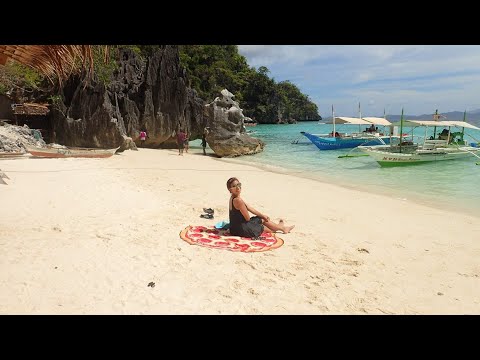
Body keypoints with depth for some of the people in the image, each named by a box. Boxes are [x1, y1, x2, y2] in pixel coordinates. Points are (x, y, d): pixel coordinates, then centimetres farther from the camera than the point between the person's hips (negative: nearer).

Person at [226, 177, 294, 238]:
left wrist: (262, 216, 19)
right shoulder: (238, 200, -27)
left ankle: (279, 226, 47)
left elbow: (250, 208, 14)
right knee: (263, 227, 14)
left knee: (262, 219, 22)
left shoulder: (233, 198, 6)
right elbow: (247, 218, -19)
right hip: (241, 229, -9)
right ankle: (282, 228, 42)